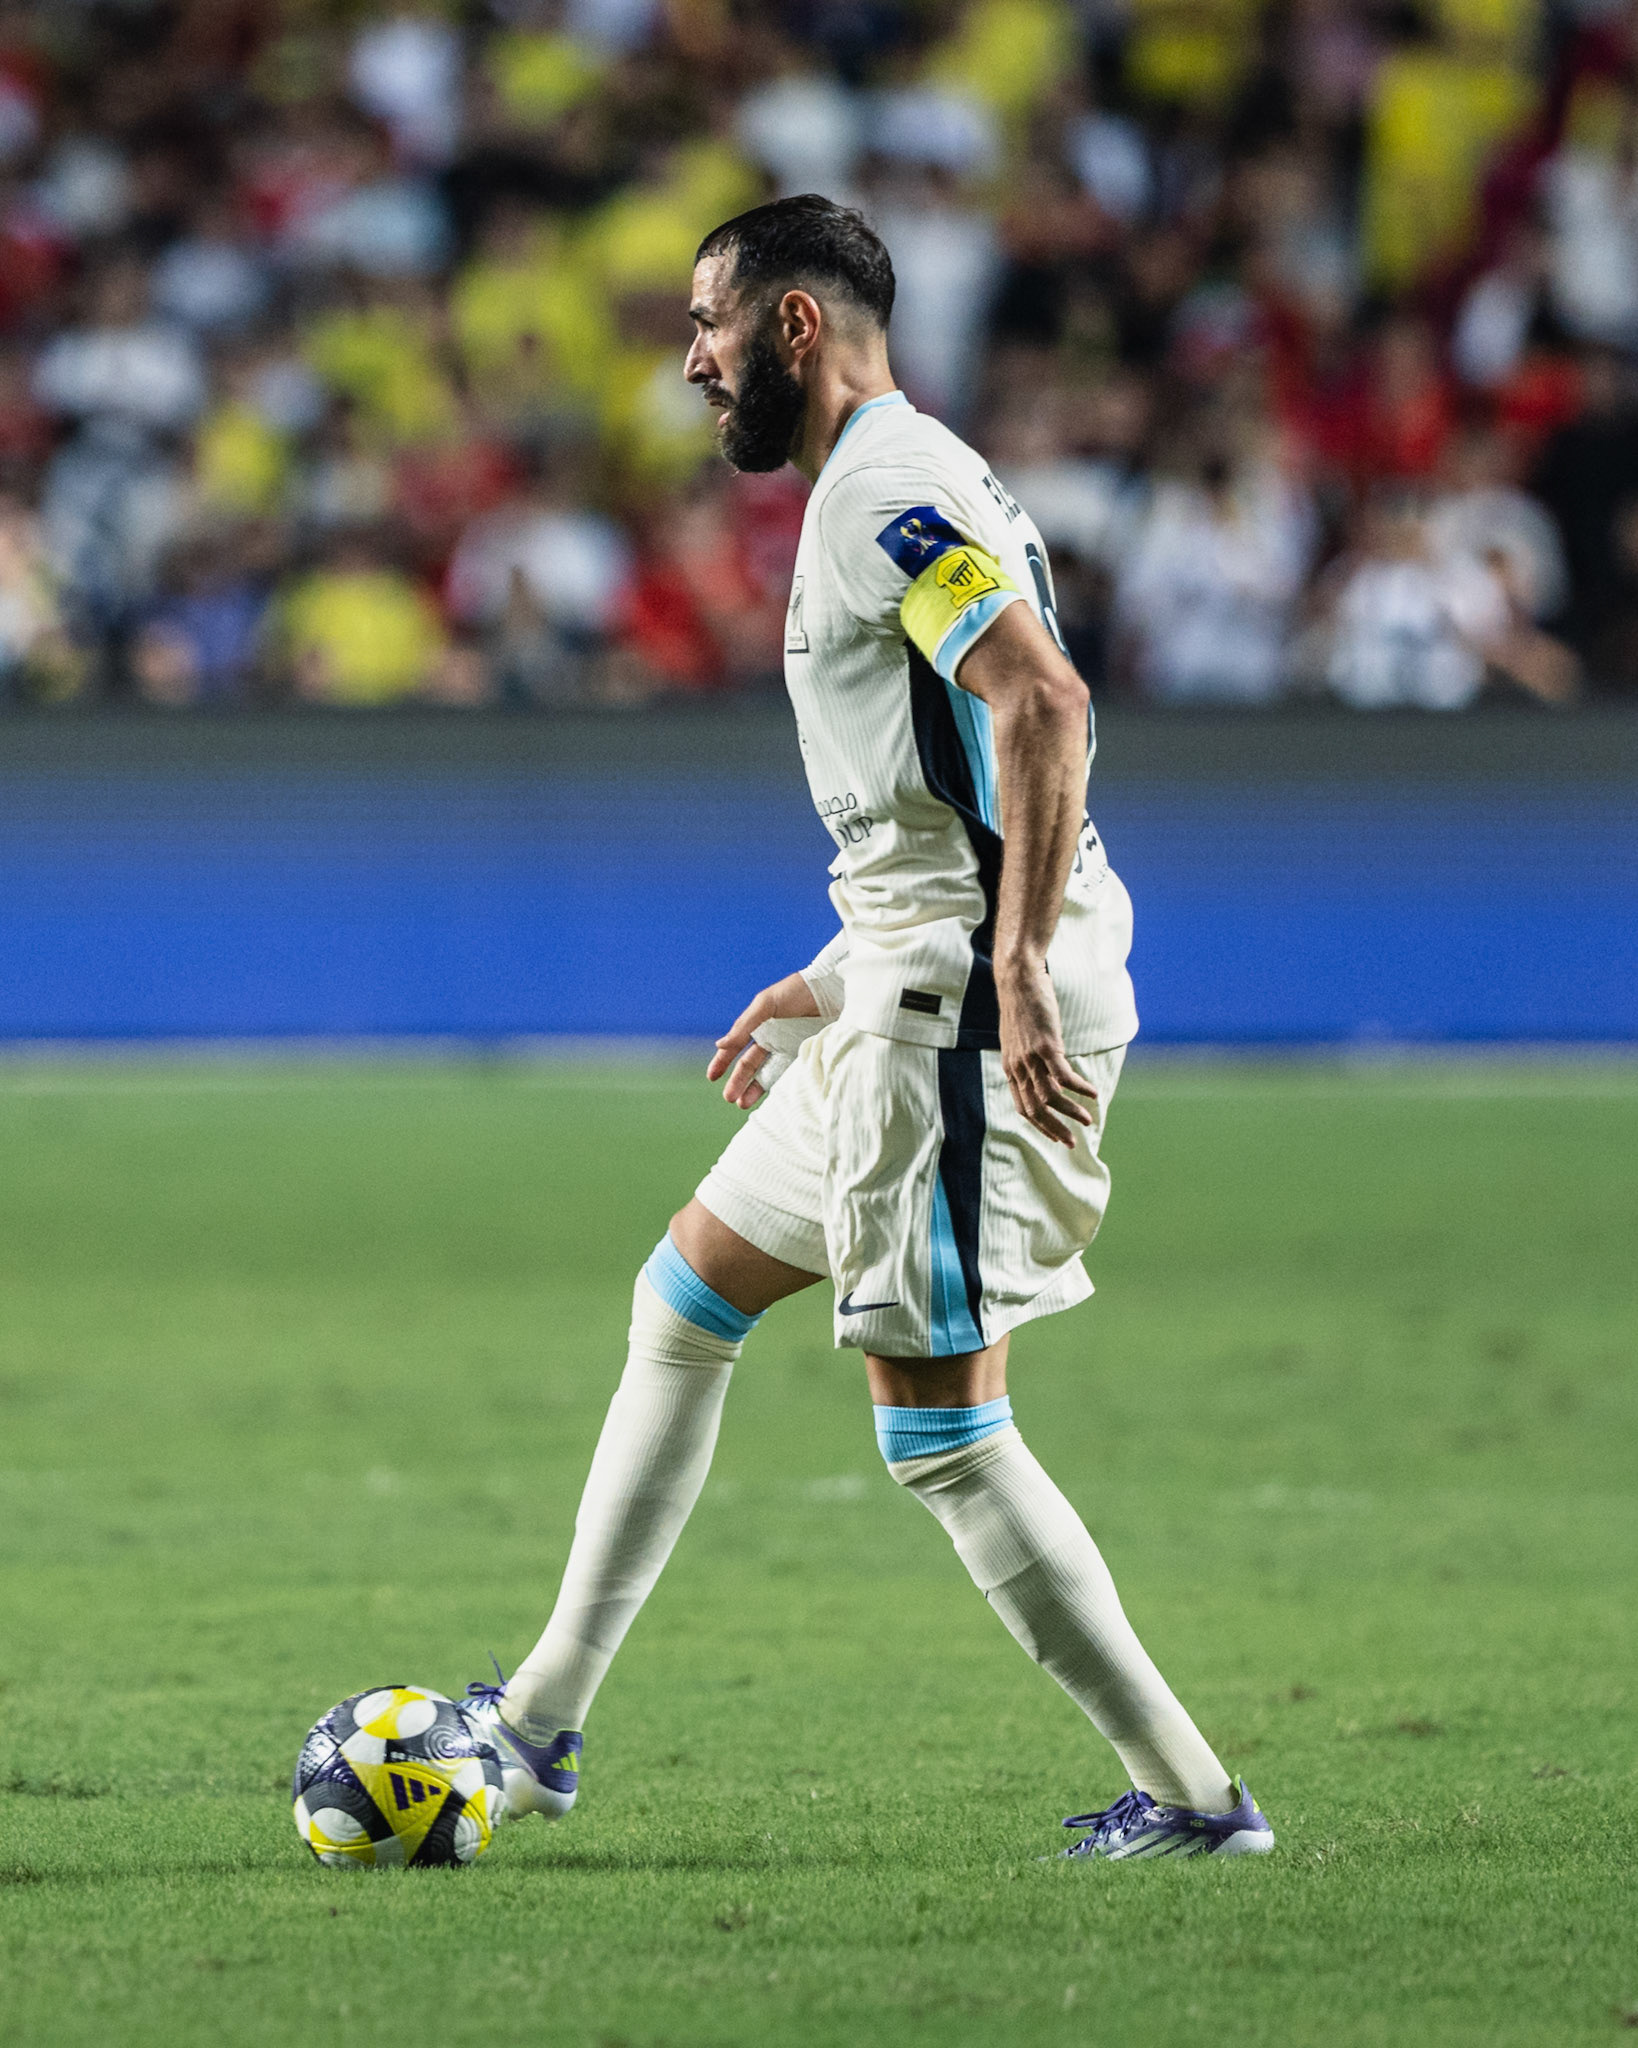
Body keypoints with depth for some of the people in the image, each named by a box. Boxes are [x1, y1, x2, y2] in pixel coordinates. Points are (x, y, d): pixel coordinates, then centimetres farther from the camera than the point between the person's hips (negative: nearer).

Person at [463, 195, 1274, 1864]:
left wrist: (1014, 979, -31)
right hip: (915, 1002, 11)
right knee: (684, 1296, 19)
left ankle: (1189, 1797, -6)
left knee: (940, 1431, -9)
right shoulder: (877, 488, 20)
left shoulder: (884, 487, -12)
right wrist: (836, 983, 27)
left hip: (970, 1007, -11)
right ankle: (538, 1726, 27)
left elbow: (1044, 705, -26)